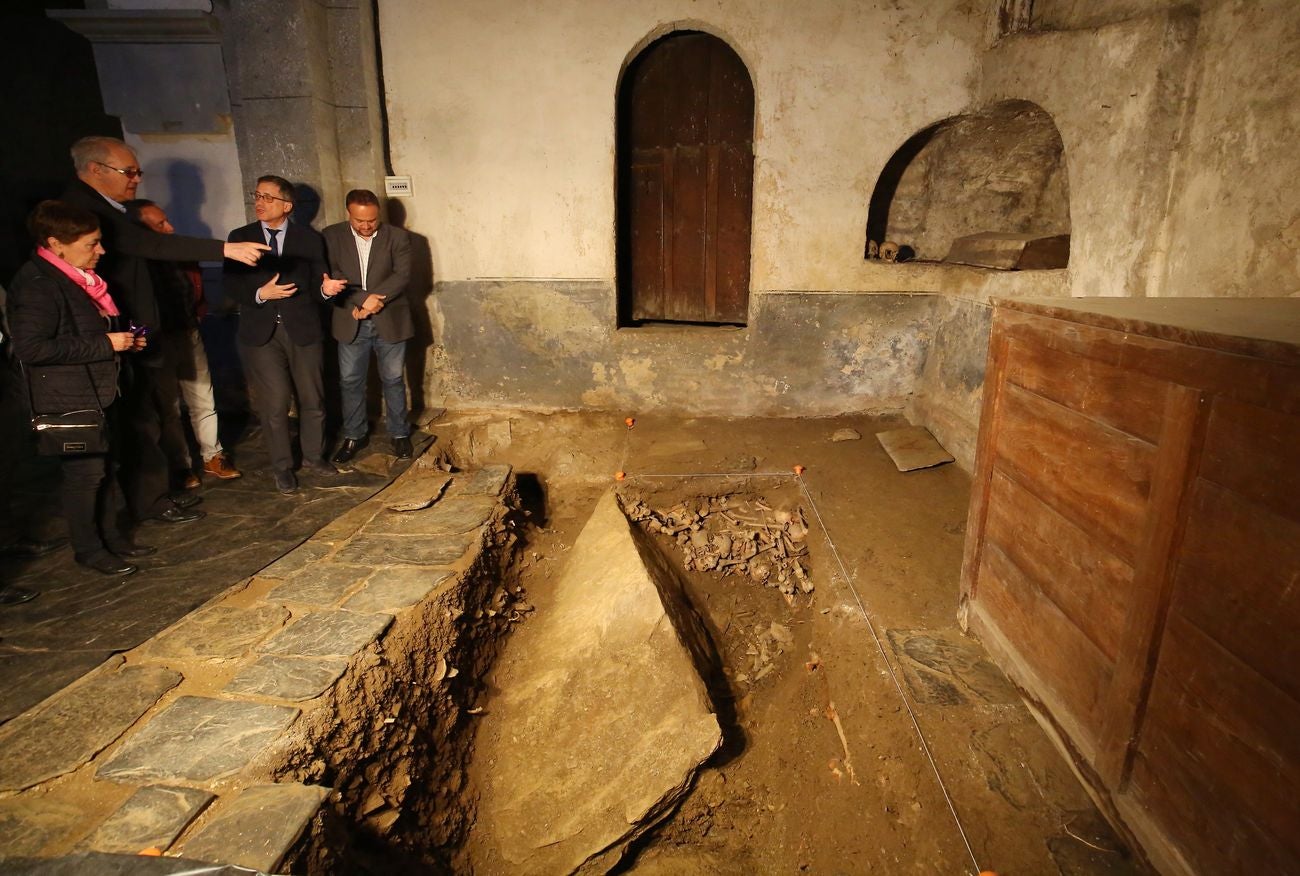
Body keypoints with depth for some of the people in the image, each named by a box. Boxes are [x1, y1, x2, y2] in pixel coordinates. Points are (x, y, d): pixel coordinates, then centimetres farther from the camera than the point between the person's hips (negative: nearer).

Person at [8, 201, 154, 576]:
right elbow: (30, 347, -25)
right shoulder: (37, 285, -19)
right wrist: (105, 344, -23)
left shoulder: (81, 277, 11)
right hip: (69, 400, -9)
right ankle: (88, 549, 16)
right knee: (86, 472, 0)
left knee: (105, 467, 16)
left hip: (102, 390, 9)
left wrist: (126, 339, 6)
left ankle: (111, 535, 29)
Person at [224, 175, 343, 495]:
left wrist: (327, 289, -19)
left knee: (312, 399, 7)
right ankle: (282, 466, 16)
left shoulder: (310, 239, 5)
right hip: (261, 332, 0)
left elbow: (316, 286, 3)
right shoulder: (240, 237, 7)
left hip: (303, 328, 0)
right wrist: (260, 294, -16)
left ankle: (313, 456, 27)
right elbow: (231, 285, 3)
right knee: (274, 403, 0)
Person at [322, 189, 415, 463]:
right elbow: (331, 275, -7)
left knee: (393, 379, 8)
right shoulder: (331, 236, 1)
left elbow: (402, 275, -10)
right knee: (350, 382, 8)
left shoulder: (398, 237, -2)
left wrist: (374, 300, -21)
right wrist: (362, 300, -20)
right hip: (350, 322, 2)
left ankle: (399, 434, 22)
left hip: (390, 320, -1)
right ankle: (353, 436, 23)